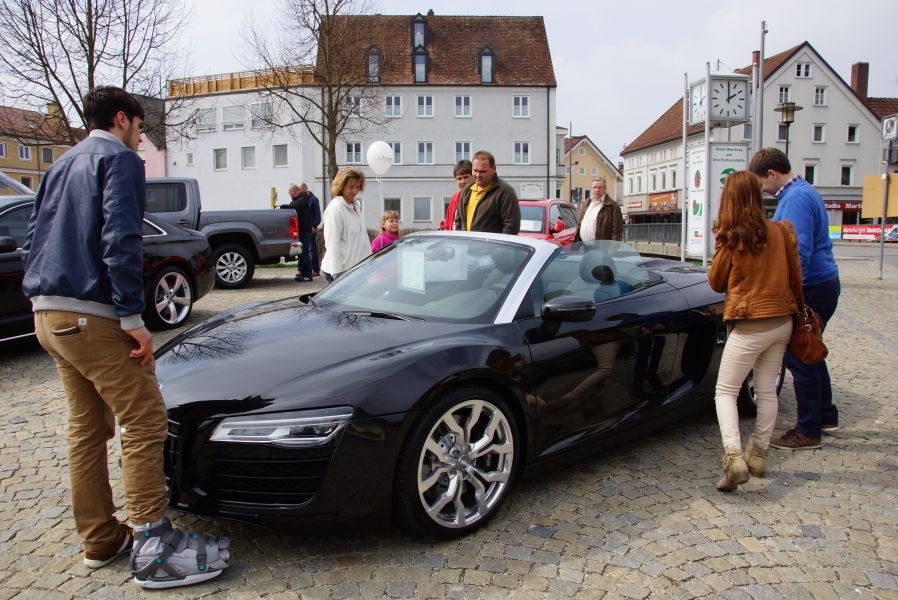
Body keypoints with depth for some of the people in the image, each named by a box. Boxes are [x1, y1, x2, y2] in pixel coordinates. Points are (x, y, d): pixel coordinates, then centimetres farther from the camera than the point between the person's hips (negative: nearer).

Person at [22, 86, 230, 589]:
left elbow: (33, 241, 24)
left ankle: (101, 539, 22)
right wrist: (133, 317, -20)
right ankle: (153, 550, -7)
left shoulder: (62, 165, 23)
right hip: (92, 315, -10)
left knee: (88, 426, 14)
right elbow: (120, 240, -18)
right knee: (145, 422, -8)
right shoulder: (119, 158, -4)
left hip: (48, 315, 10)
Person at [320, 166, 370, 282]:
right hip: (342, 270, -8)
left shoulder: (357, 205, 13)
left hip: (358, 267, 8)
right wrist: (336, 274, -20)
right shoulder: (335, 209, -13)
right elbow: (332, 245, -16)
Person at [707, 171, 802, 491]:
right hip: (782, 322, 5)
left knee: (725, 392, 2)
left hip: (749, 326, -5)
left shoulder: (730, 238, -14)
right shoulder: (781, 231, -2)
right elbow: (796, 276, 8)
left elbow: (716, 282, 0)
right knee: (767, 389, 16)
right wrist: (798, 305, 24)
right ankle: (758, 454, 24)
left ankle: (734, 456, -15)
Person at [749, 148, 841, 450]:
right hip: (823, 285, 11)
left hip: (811, 289, -11)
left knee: (800, 359, -2)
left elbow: (800, 252, -25)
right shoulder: (802, 192, 15)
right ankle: (826, 416, 34)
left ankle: (808, 432, 8)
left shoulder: (796, 198, -18)